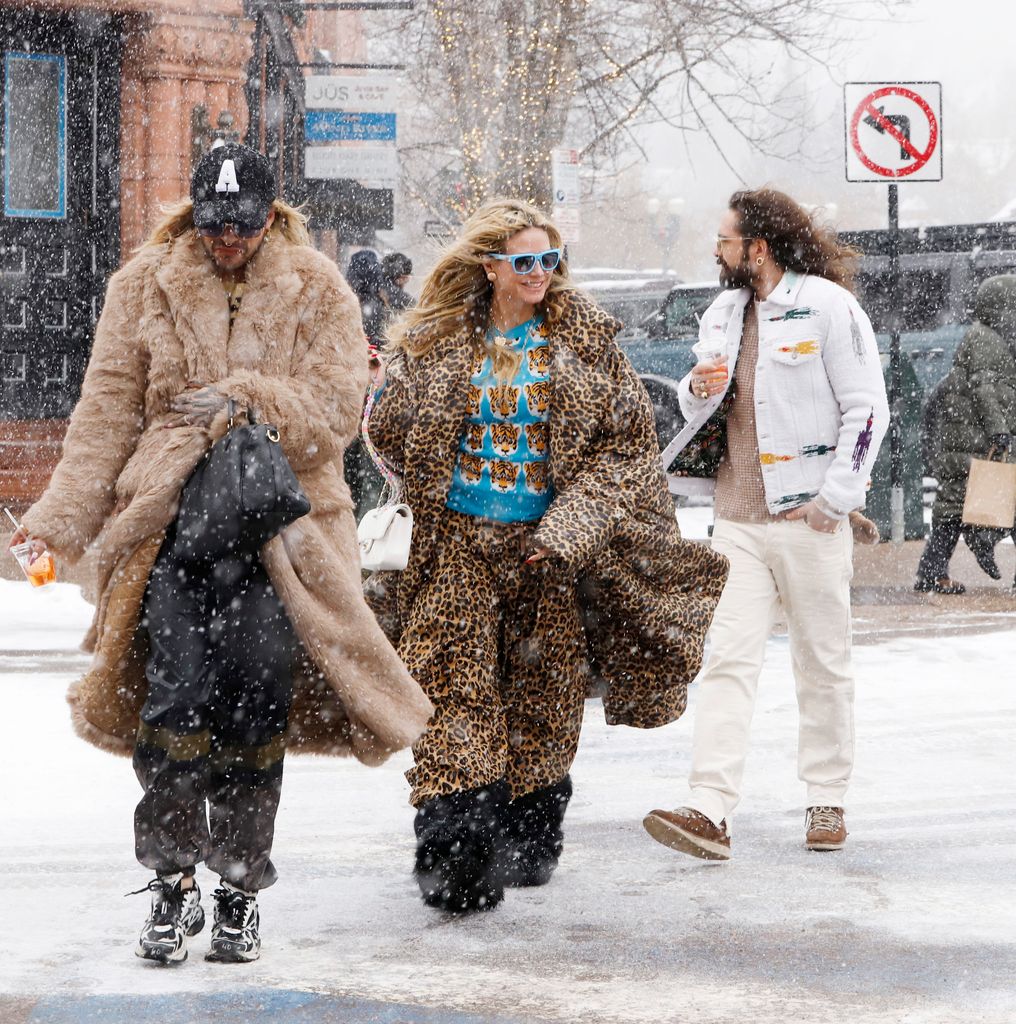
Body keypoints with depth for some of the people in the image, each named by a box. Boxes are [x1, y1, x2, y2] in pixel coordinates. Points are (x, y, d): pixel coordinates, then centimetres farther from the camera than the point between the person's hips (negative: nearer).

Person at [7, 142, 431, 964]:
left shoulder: (318, 294, 6)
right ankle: (173, 884, -4)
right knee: (176, 688, -15)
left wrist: (247, 398, -16)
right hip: (170, 518, 0)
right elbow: (106, 411, 6)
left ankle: (241, 889, 10)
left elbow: (336, 408, -2)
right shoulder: (146, 286, 8)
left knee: (257, 696, -5)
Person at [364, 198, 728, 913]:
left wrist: (572, 524, -9)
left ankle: (529, 844, 23)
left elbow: (628, 441, 1)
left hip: (544, 547, 1)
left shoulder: (586, 342, 4)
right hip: (455, 541, 0)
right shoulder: (435, 343, 4)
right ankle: (455, 857, -14)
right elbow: (388, 435, 11)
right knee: (454, 692, -11)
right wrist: (397, 526, -5)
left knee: (543, 699, 6)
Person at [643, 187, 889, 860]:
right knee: (728, 658, -7)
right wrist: (699, 391, -1)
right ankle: (710, 811, -15)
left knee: (823, 665, 5)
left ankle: (828, 802, 18)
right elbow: (701, 413, 23)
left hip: (809, 520, -5)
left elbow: (868, 409, -7)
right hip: (738, 519, 5)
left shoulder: (828, 305, -5)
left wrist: (833, 500, -12)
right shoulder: (723, 314, 15)